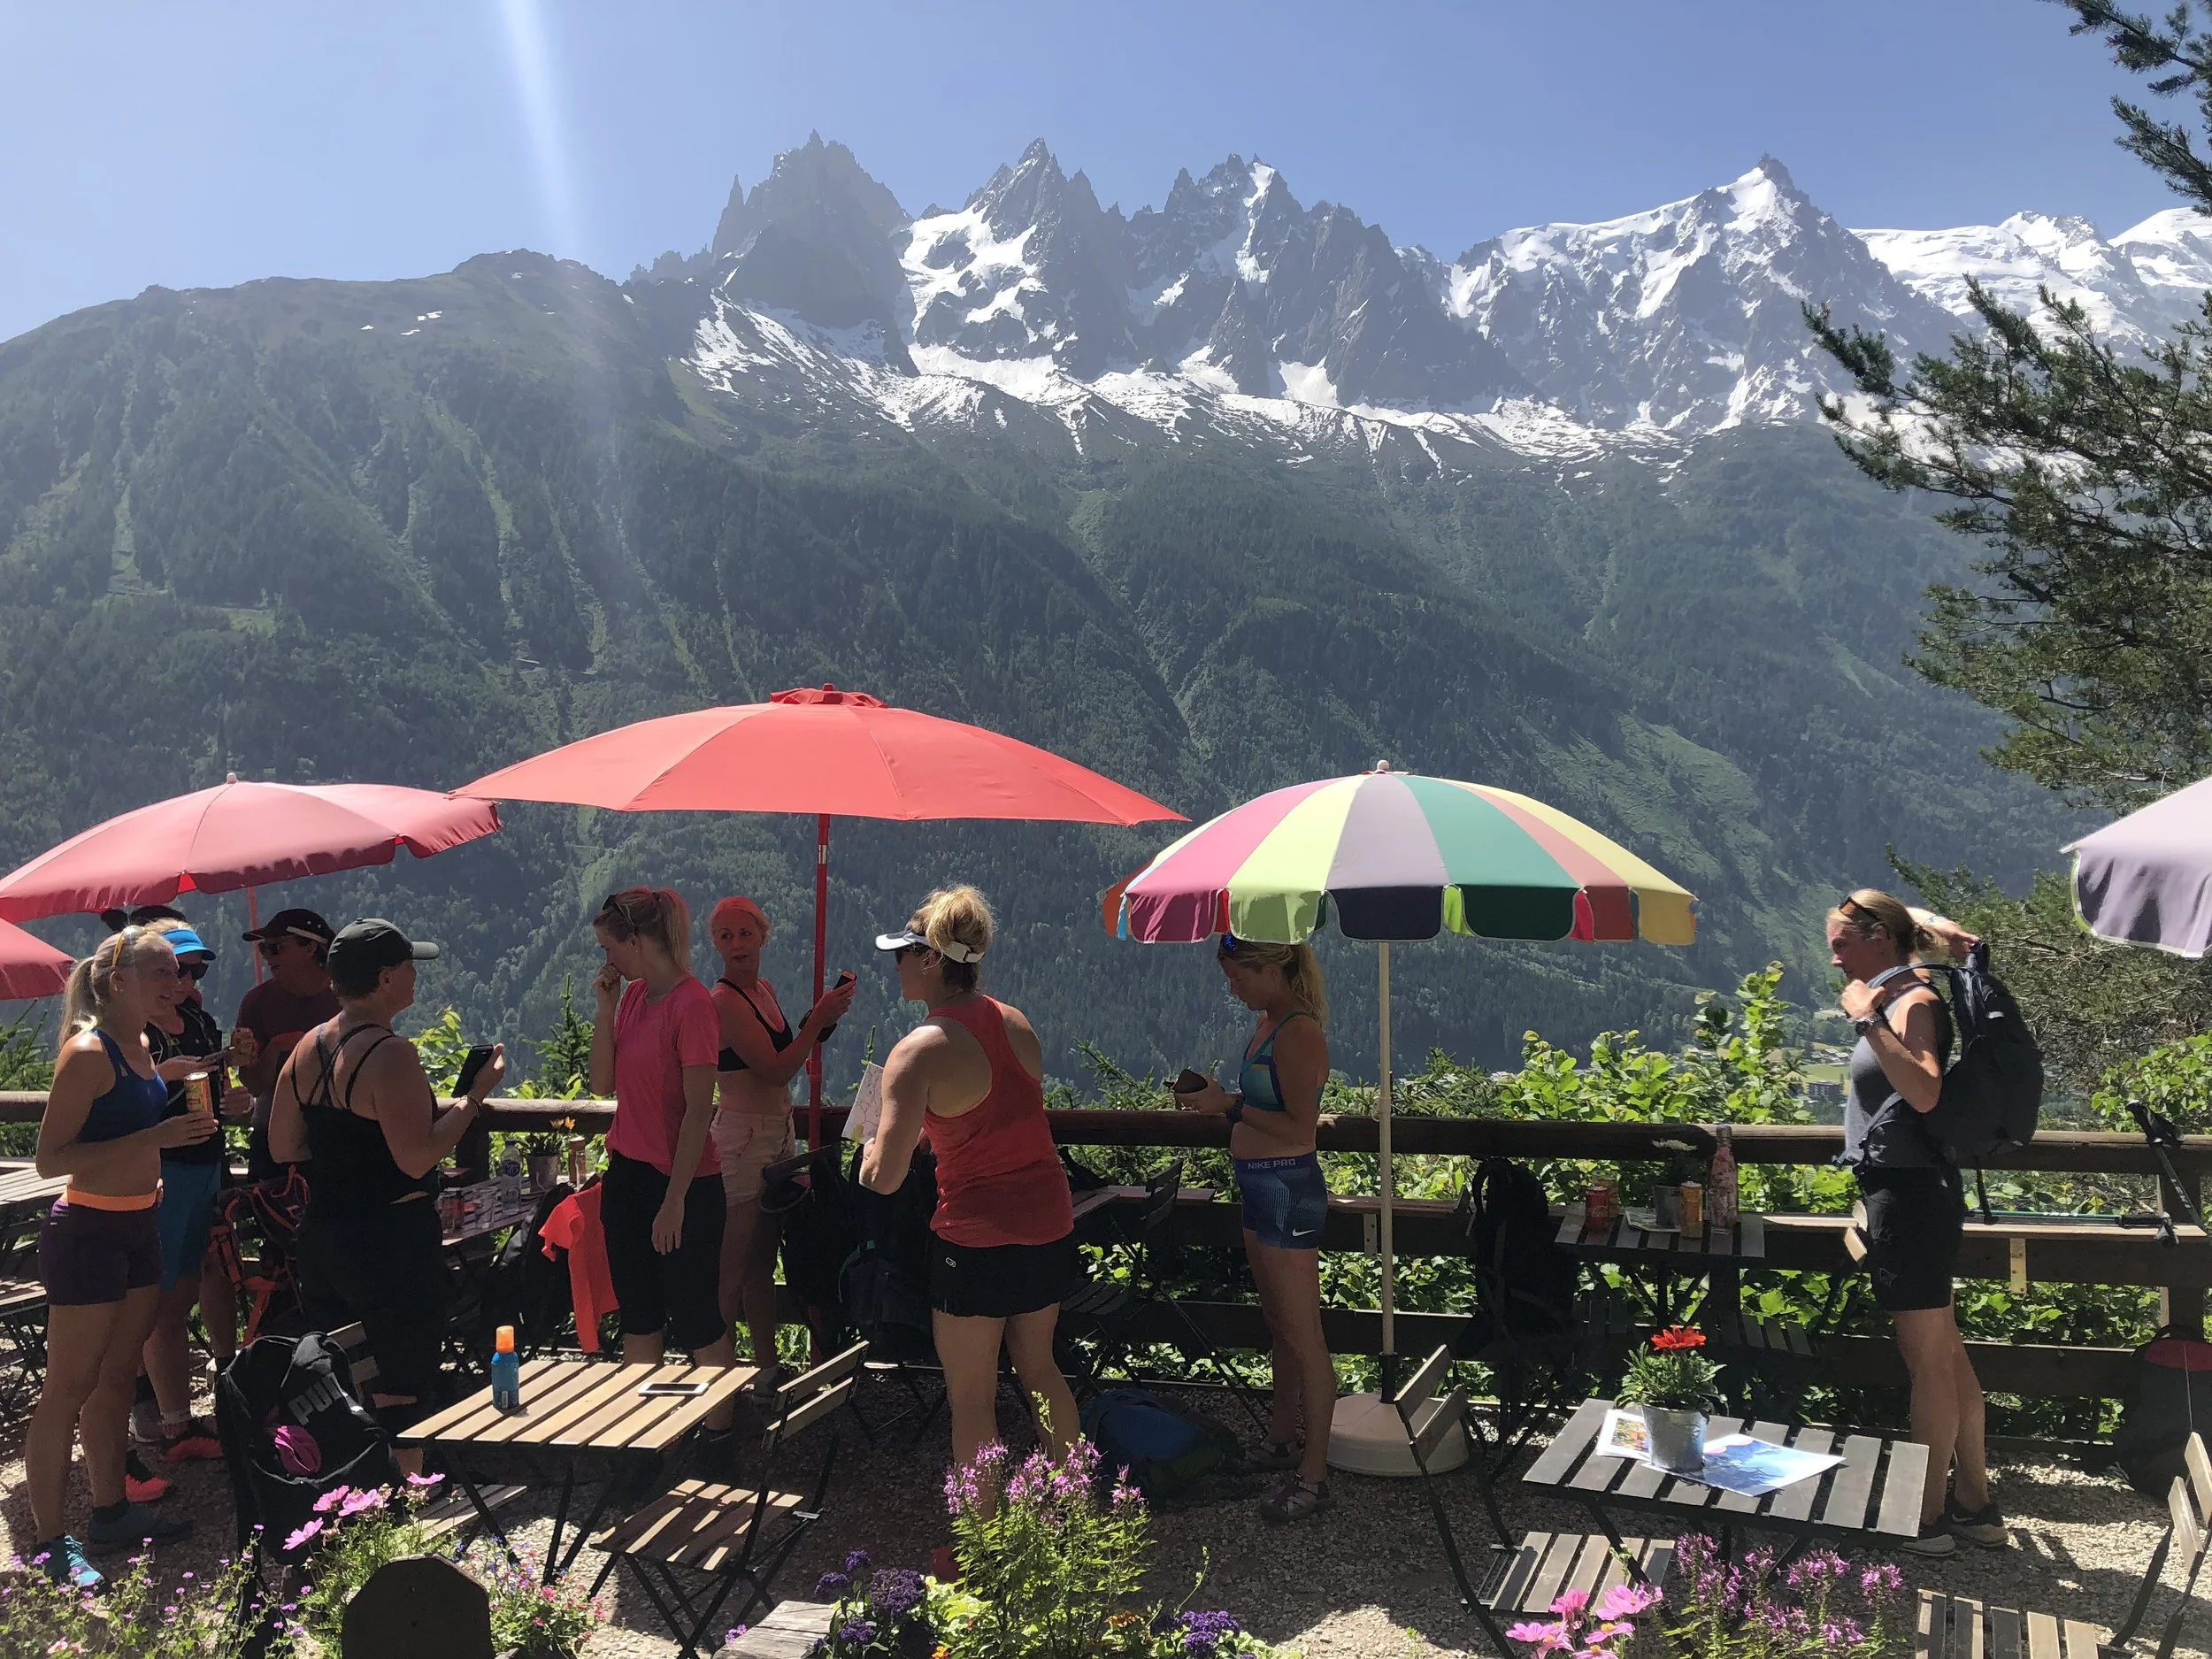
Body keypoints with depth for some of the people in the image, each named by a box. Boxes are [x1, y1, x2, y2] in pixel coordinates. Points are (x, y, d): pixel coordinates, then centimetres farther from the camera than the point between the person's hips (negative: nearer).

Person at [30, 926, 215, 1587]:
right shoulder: (87, 1051, -17)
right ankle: (50, 1542, 8)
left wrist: (190, 1118, 10)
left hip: (137, 1229, 9)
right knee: (68, 1389, 0)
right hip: (87, 1233, -9)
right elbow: (51, 1157, -21)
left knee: (116, 1378, 17)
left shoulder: (139, 1045, 9)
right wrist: (152, 1137, -27)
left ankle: (112, 1511, 29)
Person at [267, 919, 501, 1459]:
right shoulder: (390, 1055, -19)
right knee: (402, 1396, 0)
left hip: (321, 1237, 9)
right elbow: (418, 1159, -23)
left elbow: (282, 1147, 13)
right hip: (392, 1242, -8)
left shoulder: (307, 1049, 7)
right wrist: (474, 1096, -16)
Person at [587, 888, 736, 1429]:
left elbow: (698, 1110, -19)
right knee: (638, 1312, 16)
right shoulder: (631, 996, 7)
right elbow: (603, 1084, 6)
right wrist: (605, 1008, -3)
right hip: (627, 1172, 8)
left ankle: (719, 1434, 15)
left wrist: (674, 1200, -18)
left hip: (682, 1181, -8)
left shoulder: (692, 1004, -18)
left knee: (697, 1319, 2)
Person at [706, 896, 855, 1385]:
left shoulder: (764, 990, 12)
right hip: (743, 1137, -9)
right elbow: (775, 1071, -20)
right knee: (733, 1266, -4)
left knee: (763, 1260, 15)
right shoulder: (724, 1000, -16)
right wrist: (818, 1020, -19)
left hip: (778, 1133, 9)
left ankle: (768, 1368, 23)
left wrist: (820, 1019, 7)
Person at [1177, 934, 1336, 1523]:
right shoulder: (1267, 1023, 11)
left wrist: (1230, 1104, -18)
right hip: (1261, 1186, 10)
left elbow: (1299, 1127, -23)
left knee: (1302, 1336, -2)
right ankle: (1282, 1441, 34)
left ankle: (1313, 1477, 6)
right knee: (1279, 1325, 21)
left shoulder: (1298, 1032, -19)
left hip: (1287, 1187, -10)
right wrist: (1219, 1099, 4)